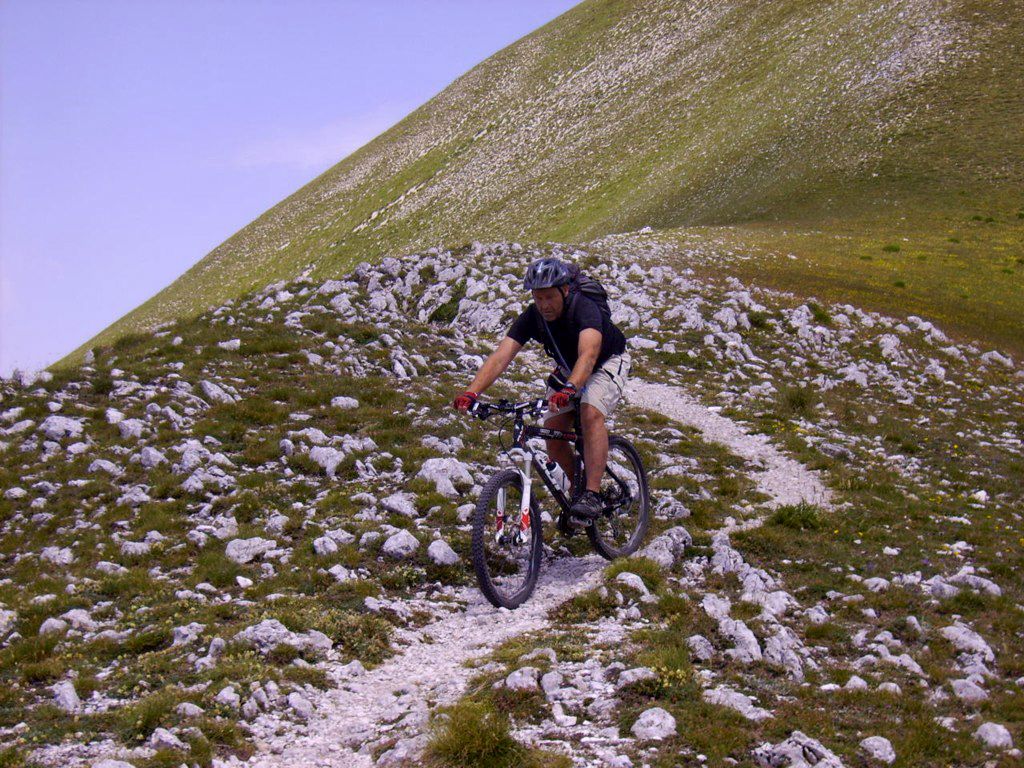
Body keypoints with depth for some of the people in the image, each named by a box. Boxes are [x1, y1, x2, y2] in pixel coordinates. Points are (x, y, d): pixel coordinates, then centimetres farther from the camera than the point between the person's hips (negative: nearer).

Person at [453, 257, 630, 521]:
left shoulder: (584, 308, -36)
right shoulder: (531, 316, -22)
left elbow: (588, 354, -53)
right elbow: (500, 357, -30)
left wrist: (569, 389, -70)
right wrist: (472, 393, -44)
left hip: (607, 363, -5)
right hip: (568, 369, 6)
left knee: (590, 413, -31)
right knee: (552, 430, -8)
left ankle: (592, 494, -31)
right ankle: (576, 484, 17)